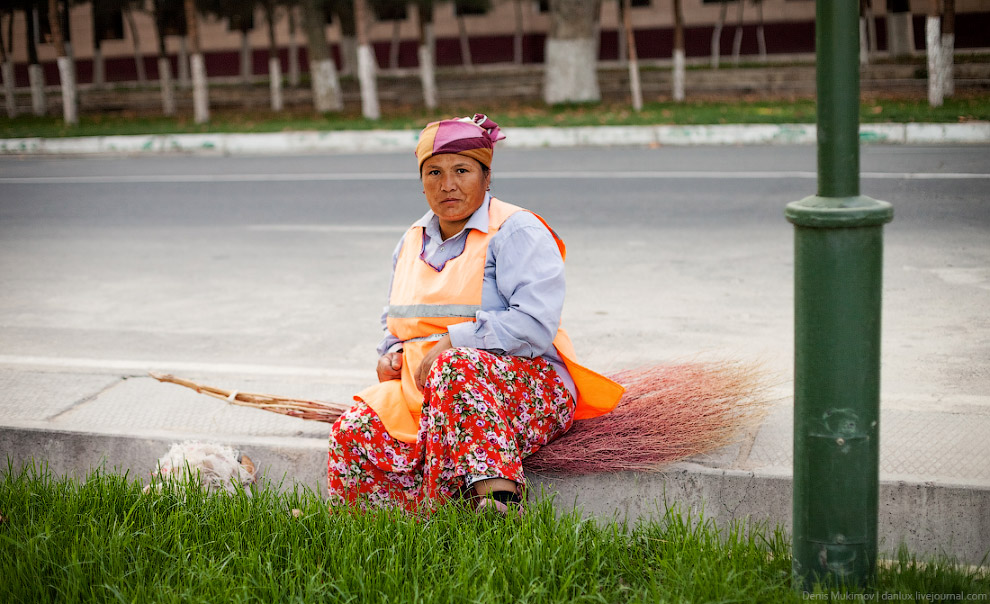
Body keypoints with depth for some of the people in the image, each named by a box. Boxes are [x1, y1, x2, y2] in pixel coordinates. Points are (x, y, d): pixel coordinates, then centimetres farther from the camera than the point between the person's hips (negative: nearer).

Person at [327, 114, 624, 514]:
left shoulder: (516, 232, -5)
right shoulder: (413, 242, 18)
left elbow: (534, 326, -18)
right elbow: (396, 323, 31)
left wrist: (451, 342, -19)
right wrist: (391, 354, 7)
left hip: (525, 386, -6)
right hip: (427, 386, 6)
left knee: (456, 368, -41)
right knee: (353, 436, -21)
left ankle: (499, 501, -47)